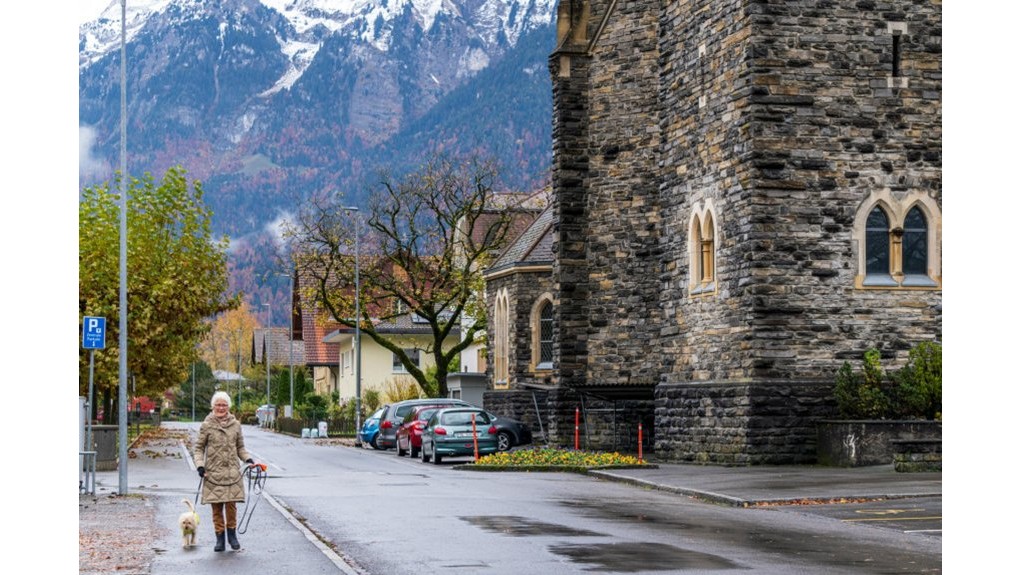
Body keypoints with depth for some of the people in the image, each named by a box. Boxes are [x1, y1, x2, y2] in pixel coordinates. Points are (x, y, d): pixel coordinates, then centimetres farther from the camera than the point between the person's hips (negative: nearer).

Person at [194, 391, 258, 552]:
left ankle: (232, 534, 14)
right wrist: (200, 465, -8)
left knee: (231, 504, -5)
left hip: (232, 472, 1)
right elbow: (199, 448, 6)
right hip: (213, 472, -1)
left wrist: (248, 459, -1)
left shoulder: (235, 424, 8)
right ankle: (220, 537, 13)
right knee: (216, 506, 1)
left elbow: (240, 447, 16)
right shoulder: (207, 425, 2)